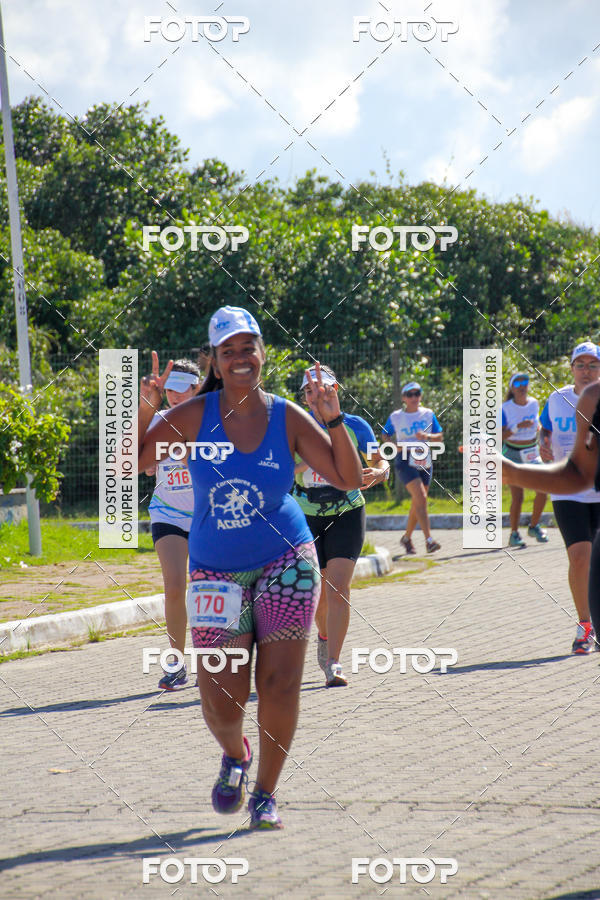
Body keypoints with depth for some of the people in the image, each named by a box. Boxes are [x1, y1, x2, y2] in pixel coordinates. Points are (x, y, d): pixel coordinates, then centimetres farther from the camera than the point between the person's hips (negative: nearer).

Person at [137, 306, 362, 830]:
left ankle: (266, 793, 13)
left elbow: (349, 479, -3)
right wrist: (145, 411, -16)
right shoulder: (196, 416, -5)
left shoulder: (287, 418, -3)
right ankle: (235, 755, 30)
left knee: (279, 687, -6)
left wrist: (334, 420, -14)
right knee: (220, 698, -5)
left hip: (284, 564, 0)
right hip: (216, 570, 0)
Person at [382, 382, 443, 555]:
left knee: (417, 503, 12)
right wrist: (397, 445, -11)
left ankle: (407, 537, 32)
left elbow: (440, 436, 9)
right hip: (405, 462, -5)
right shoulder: (395, 417, 1)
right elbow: (385, 437, 8)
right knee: (421, 498, -21)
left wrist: (427, 436, -12)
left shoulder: (428, 414, 8)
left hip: (424, 463, 5)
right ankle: (429, 540, -27)